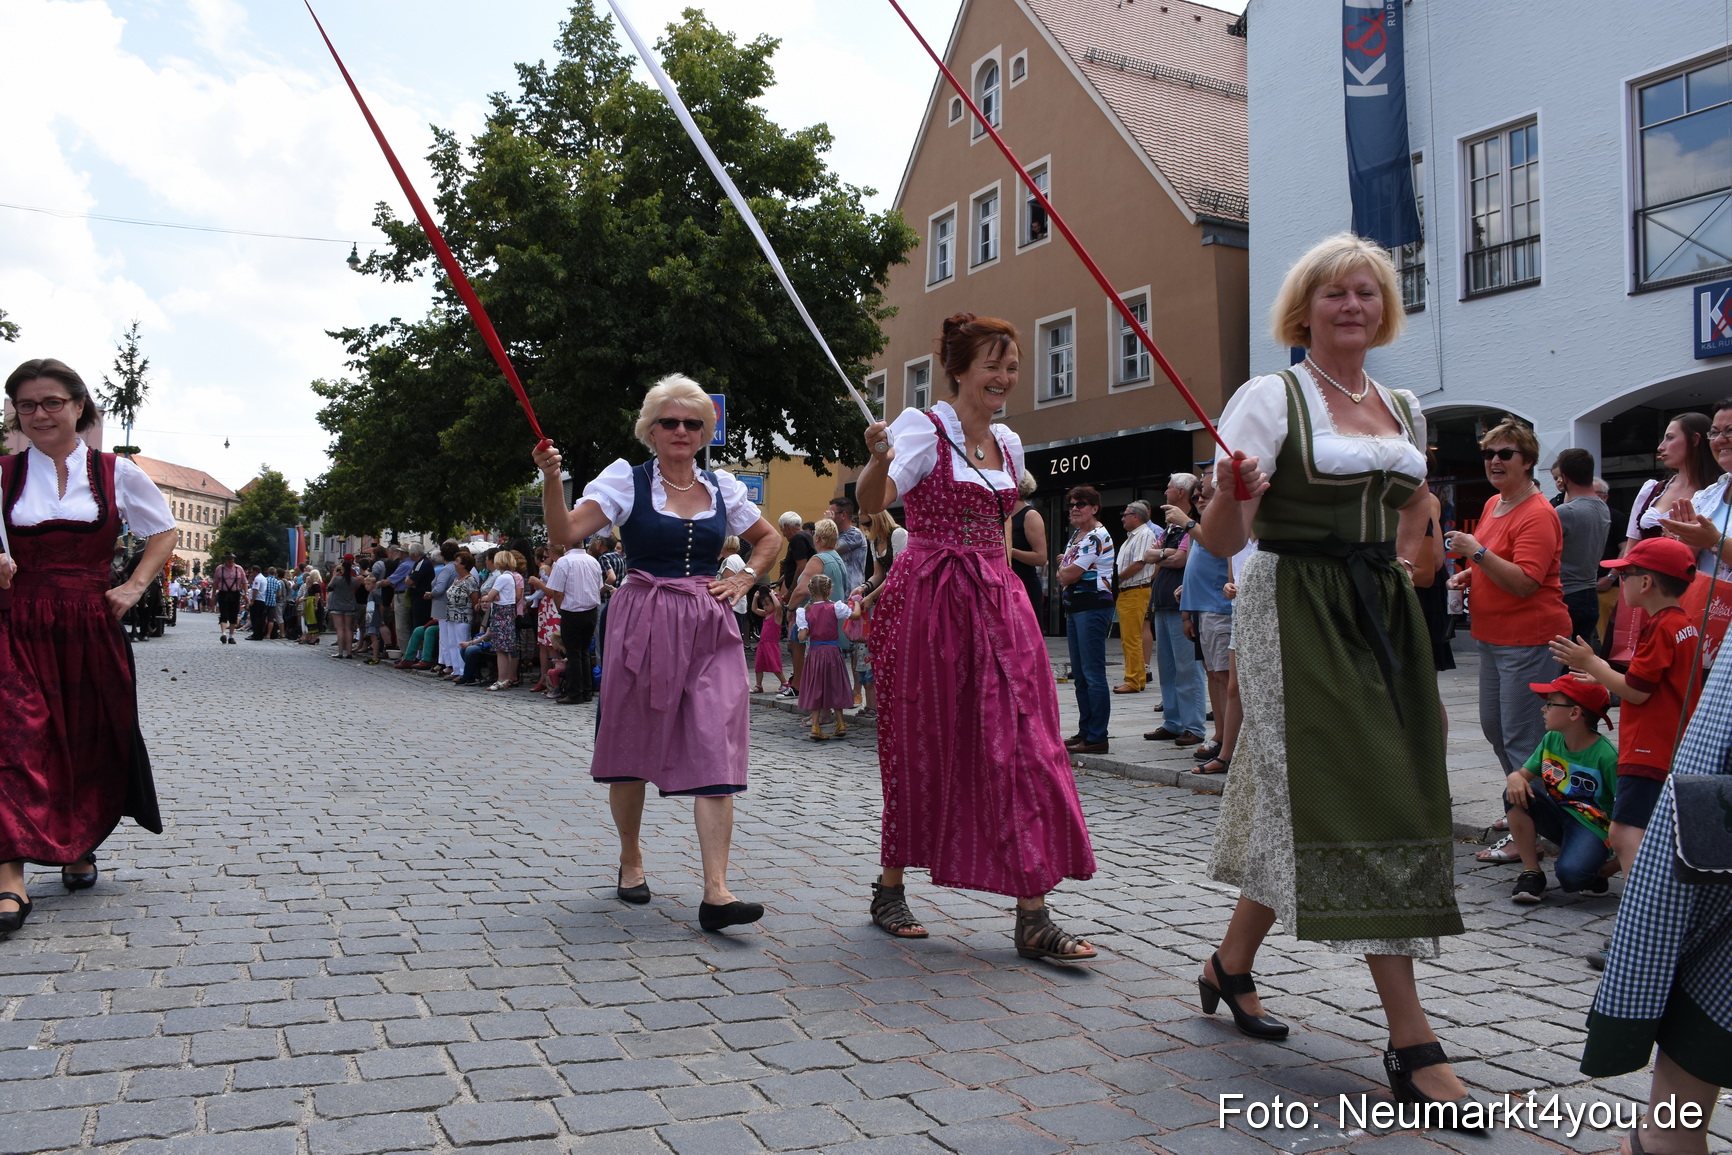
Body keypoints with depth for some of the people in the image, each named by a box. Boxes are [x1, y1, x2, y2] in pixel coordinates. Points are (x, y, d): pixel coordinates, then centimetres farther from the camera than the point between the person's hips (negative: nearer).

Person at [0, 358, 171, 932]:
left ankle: (80, 847, 32)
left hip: (92, 626, 1)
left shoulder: (117, 473, 4)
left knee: (94, 742, 10)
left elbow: (163, 532, 14)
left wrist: (135, 586, 3)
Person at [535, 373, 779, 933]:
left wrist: (743, 579, 10)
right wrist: (552, 479, -28)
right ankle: (631, 859, 33)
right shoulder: (627, 480, 1)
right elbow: (566, 530, -13)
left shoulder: (722, 486, 10)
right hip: (643, 625, -2)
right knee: (633, 746, 9)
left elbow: (768, 538, 25)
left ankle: (716, 892, -12)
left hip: (710, 631, 2)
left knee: (715, 752, -9)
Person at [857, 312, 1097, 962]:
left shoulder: (1008, 444, 15)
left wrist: (1002, 586, 17)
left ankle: (1033, 917, -2)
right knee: (922, 747, 3)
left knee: (1022, 744, -4)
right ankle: (890, 888, 23)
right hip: (926, 600, -5)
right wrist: (878, 460, -42)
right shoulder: (923, 427, -5)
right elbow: (872, 503, -21)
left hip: (997, 602, 6)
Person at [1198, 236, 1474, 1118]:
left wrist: (1403, 562, 14)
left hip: (1382, 617, 7)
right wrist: (1232, 493, -31)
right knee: (1356, 801, -9)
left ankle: (1231, 965, 29)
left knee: (1301, 803, 9)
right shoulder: (1270, 397, -5)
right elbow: (1221, 541, -11)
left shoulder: (1405, 410, 14)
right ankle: (1412, 1043, -4)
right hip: (1298, 616, -6)